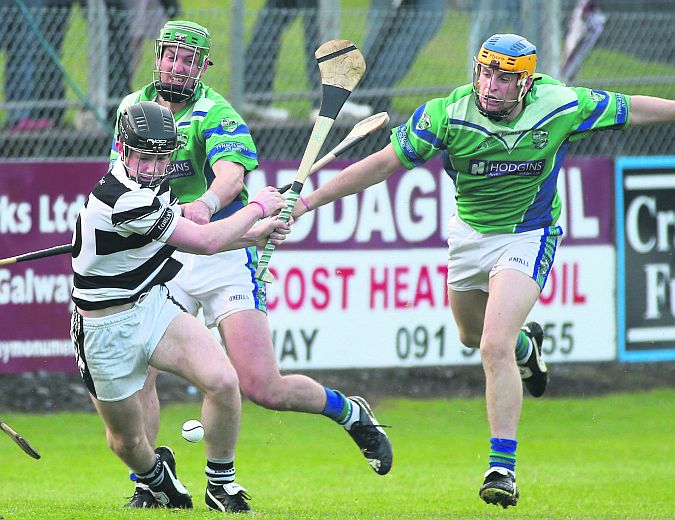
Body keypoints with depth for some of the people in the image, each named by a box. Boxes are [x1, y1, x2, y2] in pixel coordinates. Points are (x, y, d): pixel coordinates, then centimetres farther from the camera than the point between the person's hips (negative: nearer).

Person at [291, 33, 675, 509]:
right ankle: (526, 344, 61)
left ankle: (503, 467, -16)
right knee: (472, 337, 25)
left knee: (495, 347, -21)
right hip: (470, 233, 4)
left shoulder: (561, 107, -23)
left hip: (529, 236, -4)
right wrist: (309, 200, -20)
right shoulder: (447, 114, -22)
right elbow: (383, 163, -18)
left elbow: (633, 109, -7)